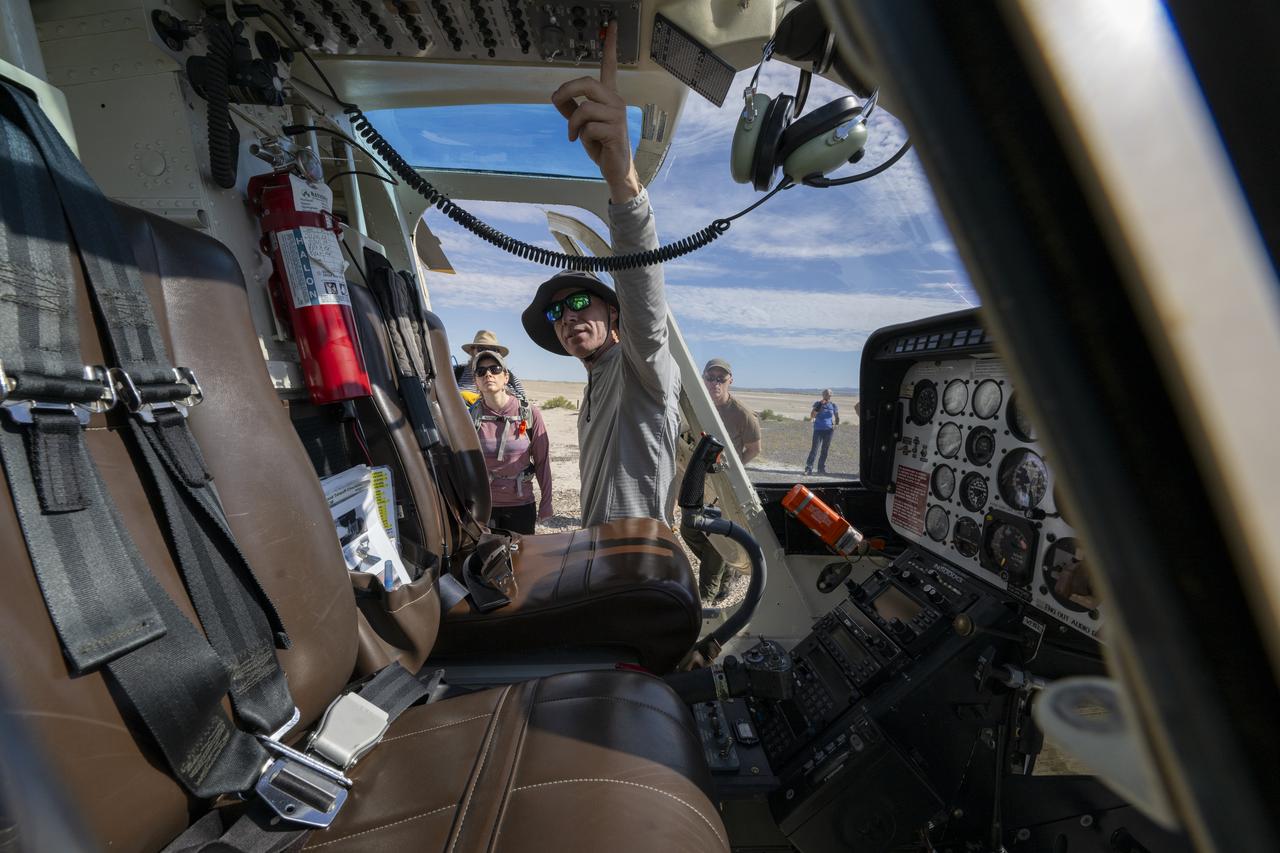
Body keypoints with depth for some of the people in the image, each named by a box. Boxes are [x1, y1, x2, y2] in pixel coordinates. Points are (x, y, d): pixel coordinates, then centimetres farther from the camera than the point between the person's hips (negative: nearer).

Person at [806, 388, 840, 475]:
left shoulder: (833, 406, 5)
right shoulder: (818, 404, -1)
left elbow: (837, 417, 16)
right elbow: (812, 416, -11)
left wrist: (836, 424, -3)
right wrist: (819, 405, -17)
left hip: (828, 430, 2)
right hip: (818, 429, -2)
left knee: (825, 450, 7)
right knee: (814, 449, -10)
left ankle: (821, 468, 18)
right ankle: (809, 468, -6)